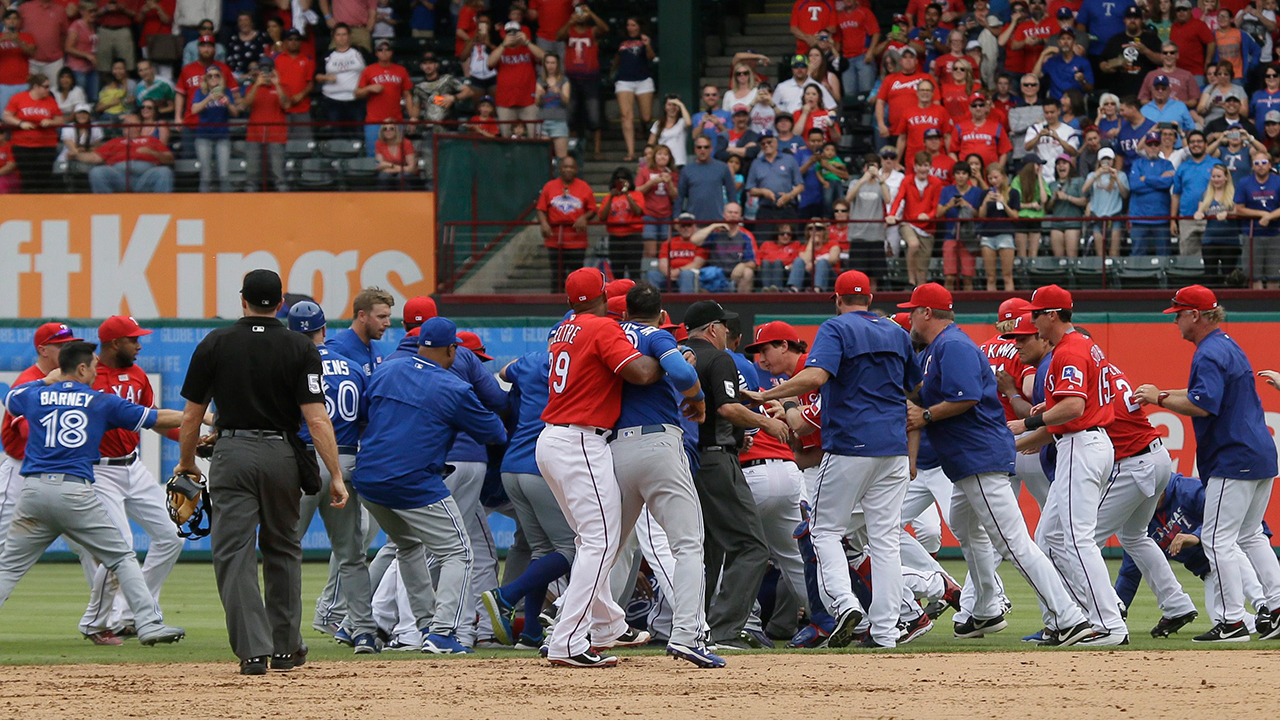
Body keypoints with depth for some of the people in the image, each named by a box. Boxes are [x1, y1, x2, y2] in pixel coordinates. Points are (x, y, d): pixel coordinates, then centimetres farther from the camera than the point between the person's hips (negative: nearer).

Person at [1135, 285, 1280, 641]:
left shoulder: (1209, 354, -15)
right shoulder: (1229, 346, 18)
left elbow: (1204, 405, -26)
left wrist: (1160, 399, -15)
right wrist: (1162, 394, 19)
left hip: (1233, 459, -10)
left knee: (1218, 539, -7)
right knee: (1250, 536, 18)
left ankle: (1232, 622, -9)